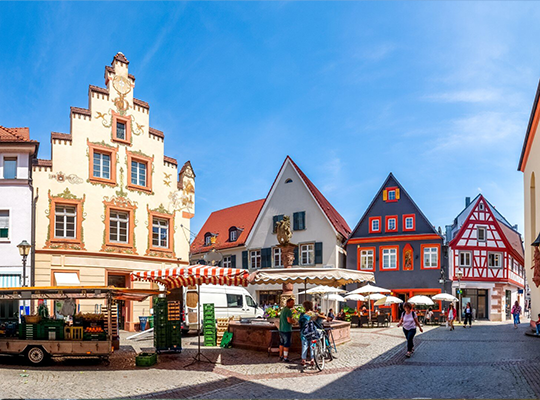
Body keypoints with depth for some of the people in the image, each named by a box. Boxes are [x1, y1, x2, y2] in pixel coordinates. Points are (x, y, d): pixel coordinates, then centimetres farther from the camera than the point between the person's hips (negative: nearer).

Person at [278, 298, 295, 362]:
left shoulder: (283, 310, 15)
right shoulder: (288, 310, -17)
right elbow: (289, 320, -26)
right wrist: (293, 321, -6)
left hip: (281, 329, 9)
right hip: (287, 330, -9)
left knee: (281, 343, 16)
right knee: (286, 344, -3)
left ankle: (281, 356, 24)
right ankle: (285, 358, 0)